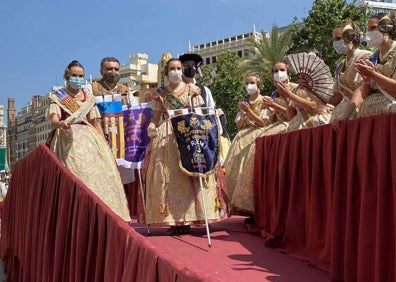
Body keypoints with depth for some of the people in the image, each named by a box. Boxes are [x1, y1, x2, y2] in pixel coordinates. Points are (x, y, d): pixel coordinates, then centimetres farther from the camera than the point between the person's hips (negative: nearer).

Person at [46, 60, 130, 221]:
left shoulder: (88, 97, 19)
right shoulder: (57, 97, 8)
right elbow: (54, 119, -8)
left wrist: (104, 145, 7)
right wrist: (60, 123, -32)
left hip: (90, 138, 3)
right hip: (68, 139, -3)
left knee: (100, 172, -12)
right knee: (77, 173, -19)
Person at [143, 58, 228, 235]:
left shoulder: (192, 89, 9)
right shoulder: (160, 94, 12)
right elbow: (155, 118, 11)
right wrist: (151, 128, -10)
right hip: (167, 138, 1)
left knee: (188, 175, -7)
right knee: (168, 176, -4)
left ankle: (186, 220, -2)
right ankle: (172, 220, 1)